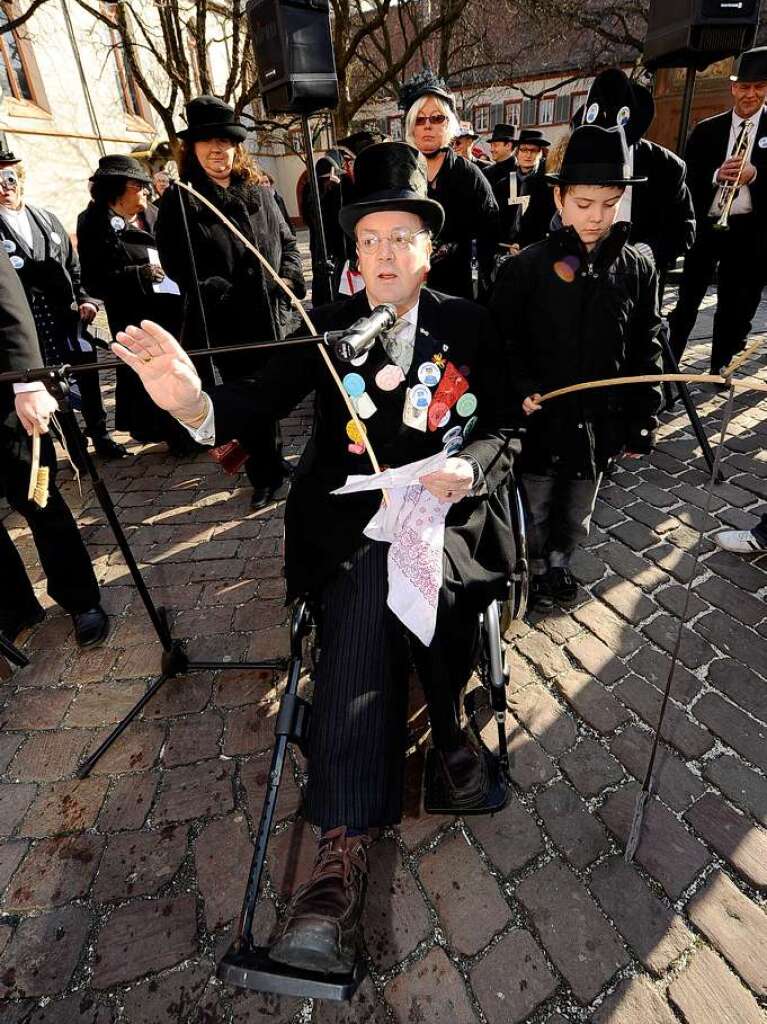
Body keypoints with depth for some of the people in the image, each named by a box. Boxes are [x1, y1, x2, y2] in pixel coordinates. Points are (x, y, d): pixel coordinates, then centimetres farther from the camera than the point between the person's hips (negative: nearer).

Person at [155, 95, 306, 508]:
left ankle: (272, 464, 28)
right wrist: (223, 292, -17)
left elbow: (286, 242, 14)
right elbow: (178, 265, -5)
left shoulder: (258, 192, 11)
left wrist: (288, 279, -5)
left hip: (270, 316, 3)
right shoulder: (179, 201, 0)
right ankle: (265, 473, 21)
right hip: (223, 324, -2)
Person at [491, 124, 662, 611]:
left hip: (601, 423, 3)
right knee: (535, 510, 14)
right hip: (541, 419, -3)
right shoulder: (526, 267, -9)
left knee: (577, 514, 20)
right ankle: (537, 568, 40)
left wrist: (642, 423, 4)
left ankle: (560, 561, 46)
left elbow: (645, 352, 5)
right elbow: (502, 341, -4)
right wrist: (520, 388, -19)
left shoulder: (638, 269, 1)